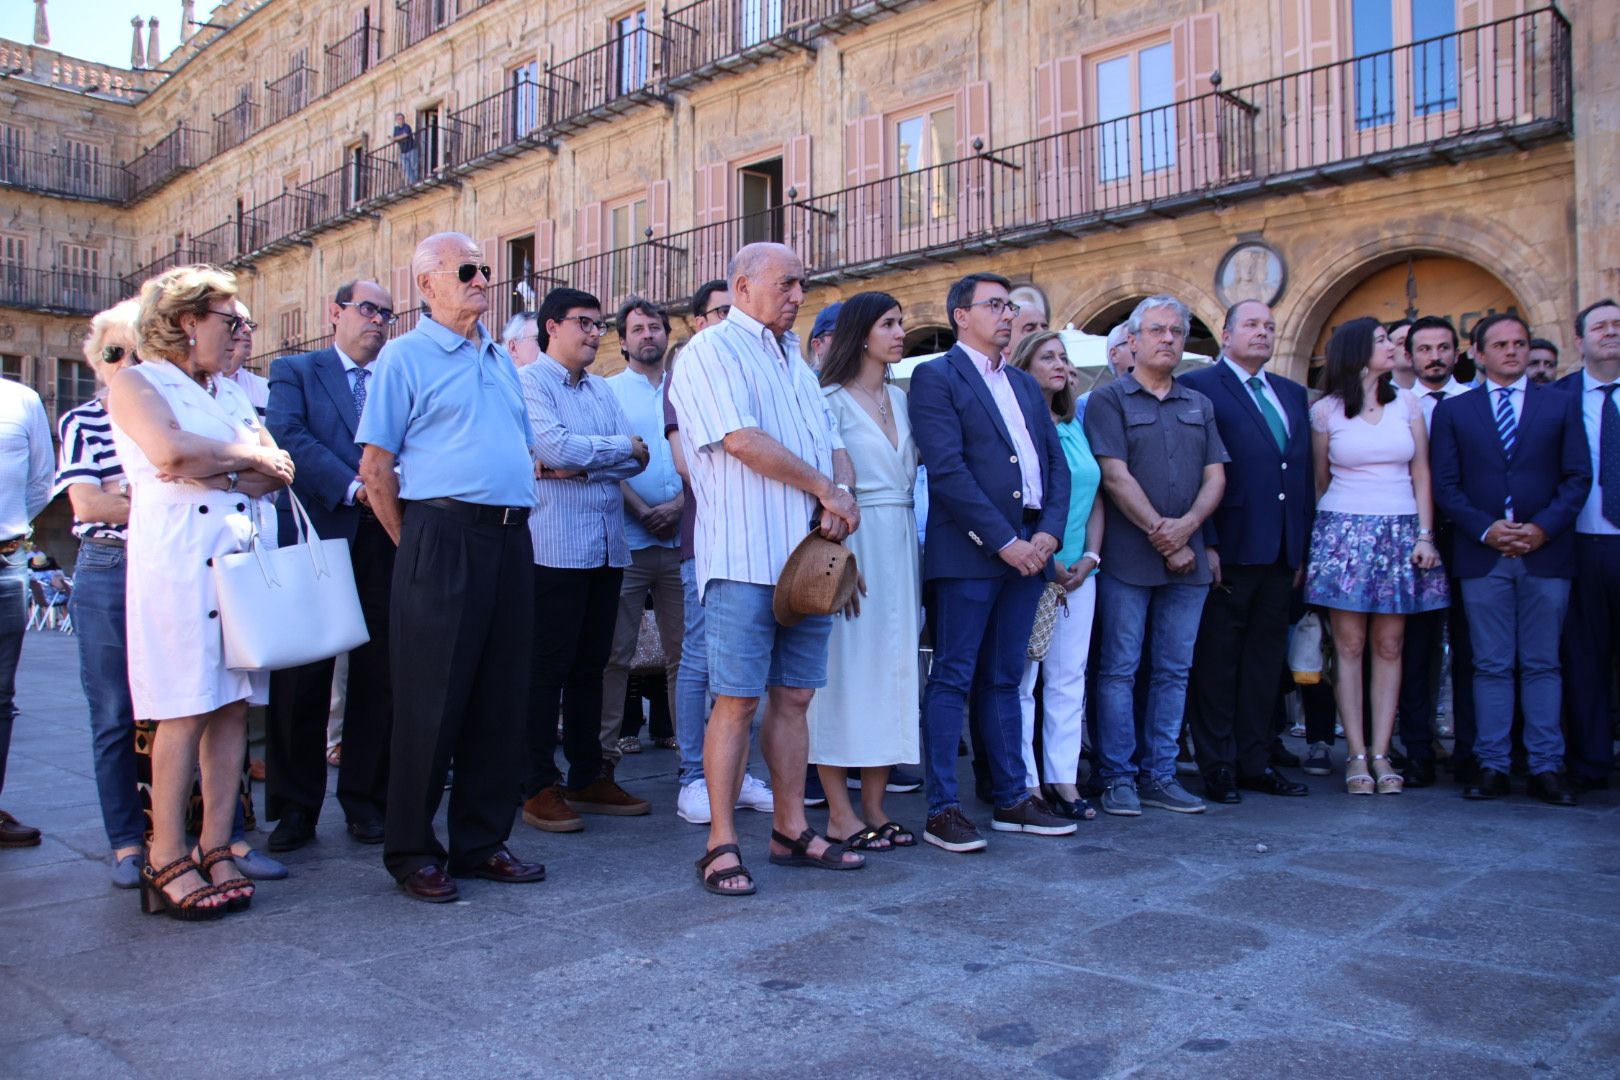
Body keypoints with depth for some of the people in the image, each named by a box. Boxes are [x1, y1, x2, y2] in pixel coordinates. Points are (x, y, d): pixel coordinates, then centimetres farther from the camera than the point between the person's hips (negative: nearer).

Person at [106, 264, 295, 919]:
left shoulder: (233, 393, 20)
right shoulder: (136, 382, 3)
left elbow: (277, 472, 9)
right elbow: (168, 449, -17)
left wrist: (212, 471, -8)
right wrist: (249, 457, -4)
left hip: (241, 556, 6)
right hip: (176, 558, -6)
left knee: (233, 704, 2)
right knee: (186, 710, -7)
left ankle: (216, 848, 8)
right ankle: (167, 859, 2)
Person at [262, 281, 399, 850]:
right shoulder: (294, 372, 10)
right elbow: (289, 438, -7)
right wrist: (353, 488, -16)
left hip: (386, 541, 2)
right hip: (317, 537, -2)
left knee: (378, 674, 4)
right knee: (301, 678, 2)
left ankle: (365, 798, 16)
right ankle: (295, 805, 14)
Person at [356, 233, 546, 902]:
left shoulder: (501, 359, 20)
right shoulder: (405, 356, 0)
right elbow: (375, 466, -4)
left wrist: (514, 518, 17)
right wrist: (416, 544, -3)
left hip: (510, 539, 7)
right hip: (444, 537, -6)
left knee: (500, 697, 8)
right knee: (431, 702, -2)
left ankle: (482, 841, 19)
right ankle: (412, 852, 11)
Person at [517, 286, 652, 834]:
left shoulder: (602, 389, 18)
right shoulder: (529, 381, -2)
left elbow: (638, 458, 7)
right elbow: (553, 447, -18)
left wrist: (581, 464, -10)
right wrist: (619, 448, -4)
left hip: (607, 545, 7)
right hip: (555, 544, -7)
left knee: (591, 665, 12)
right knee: (548, 667, -3)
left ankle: (588, 777, 20)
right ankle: (538, 786, 5)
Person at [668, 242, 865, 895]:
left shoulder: (795, 361, 24)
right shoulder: (712, 351, -1)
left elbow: (833, 444, 18)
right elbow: (743, 439, -14)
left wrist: (842, 492, -4)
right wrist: (827, 489, -7)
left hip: (808, 557, 7)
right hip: (745, 558, -7)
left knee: (794, 696, 9)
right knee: (737, 701, -6)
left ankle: (791, 831, 16)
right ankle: (721, 845, 1)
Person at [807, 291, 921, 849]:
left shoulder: (900, 398, 16)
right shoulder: (831, 399, -4)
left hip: (900, 544, 7)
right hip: (852, 543, -7)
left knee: (892, 667, 7)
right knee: (846, 666, -4)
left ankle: (874, 806, 15)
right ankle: (840, 813, 4)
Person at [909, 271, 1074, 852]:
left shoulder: (1026, 385, 20)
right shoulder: (936, 377, -2)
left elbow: (1056, 464, 15)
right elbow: (947, 471, -13)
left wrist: (1049, 531, -2)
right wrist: (1003, 540, -16)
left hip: (1028, 551, 7)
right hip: (967, 551, -7)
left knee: (1003, 680, 13)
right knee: (952, 679, -2)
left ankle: (1011, 800, 20)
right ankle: (942, 809, 3)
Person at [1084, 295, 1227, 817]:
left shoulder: (1199, 405, 16)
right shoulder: (1109, 399, 1)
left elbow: (1215, 476, 9)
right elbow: (1116, 477, -9)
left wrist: (1187, 526, -10)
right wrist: (1160, 536, -12)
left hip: (1188, 557, 5)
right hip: (1127, 558, -5)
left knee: (1174, 671, 8)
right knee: (1119, 669, -1)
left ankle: (1160, 774, 17)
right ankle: (1118, 777, 8)